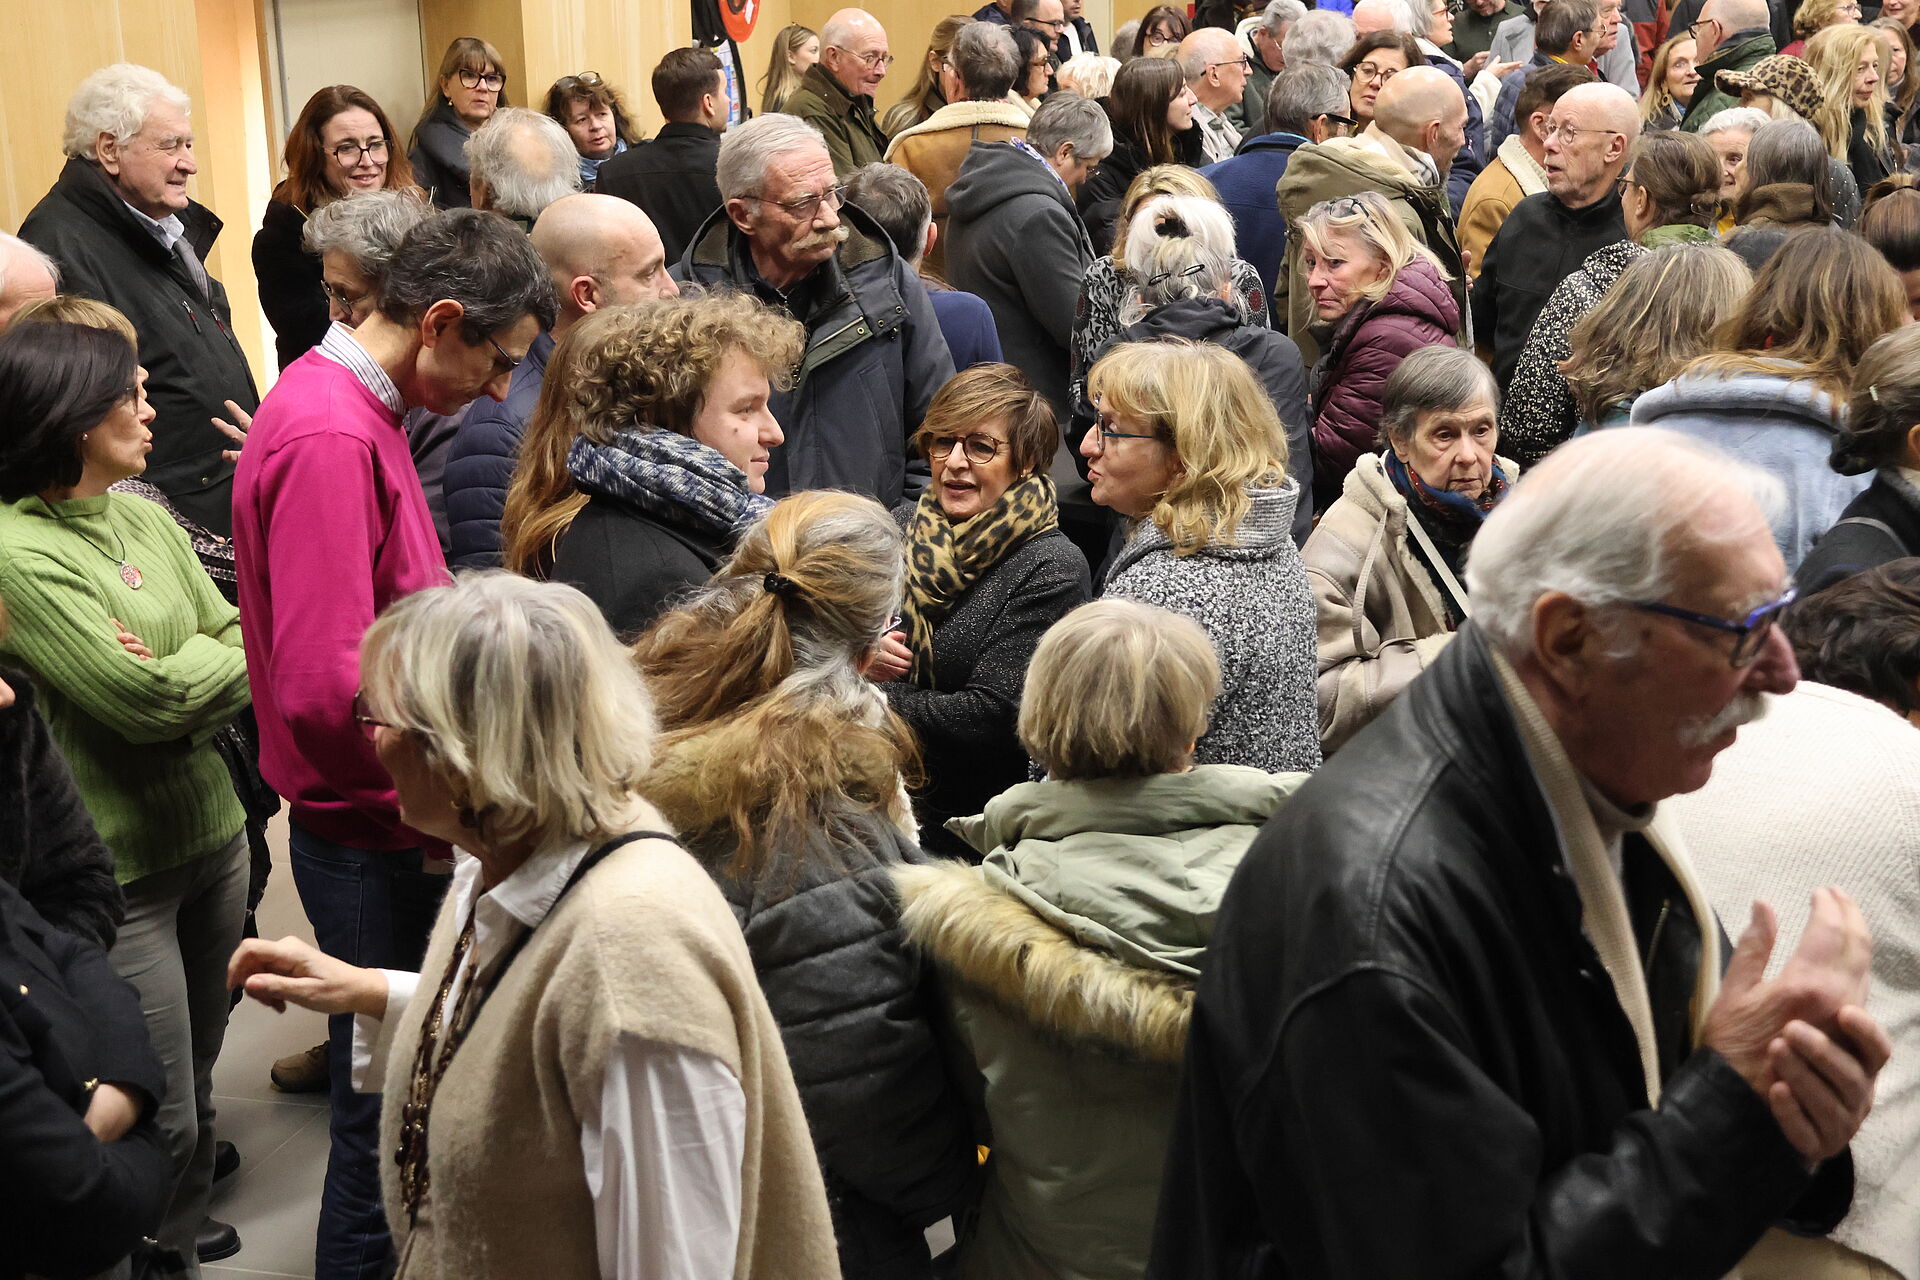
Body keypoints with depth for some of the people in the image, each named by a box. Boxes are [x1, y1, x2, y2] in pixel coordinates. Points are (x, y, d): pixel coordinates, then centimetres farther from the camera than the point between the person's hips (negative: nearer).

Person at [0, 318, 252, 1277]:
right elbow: (142, 701, -20)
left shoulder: (147, 519, 8)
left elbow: (241, 643, 5)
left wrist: (179, 687, -14)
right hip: (115, 874, -7)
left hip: (211, 837, 7)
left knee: (196, 1095, 19)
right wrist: (220, 657, -3)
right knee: (159, 1124, 0)